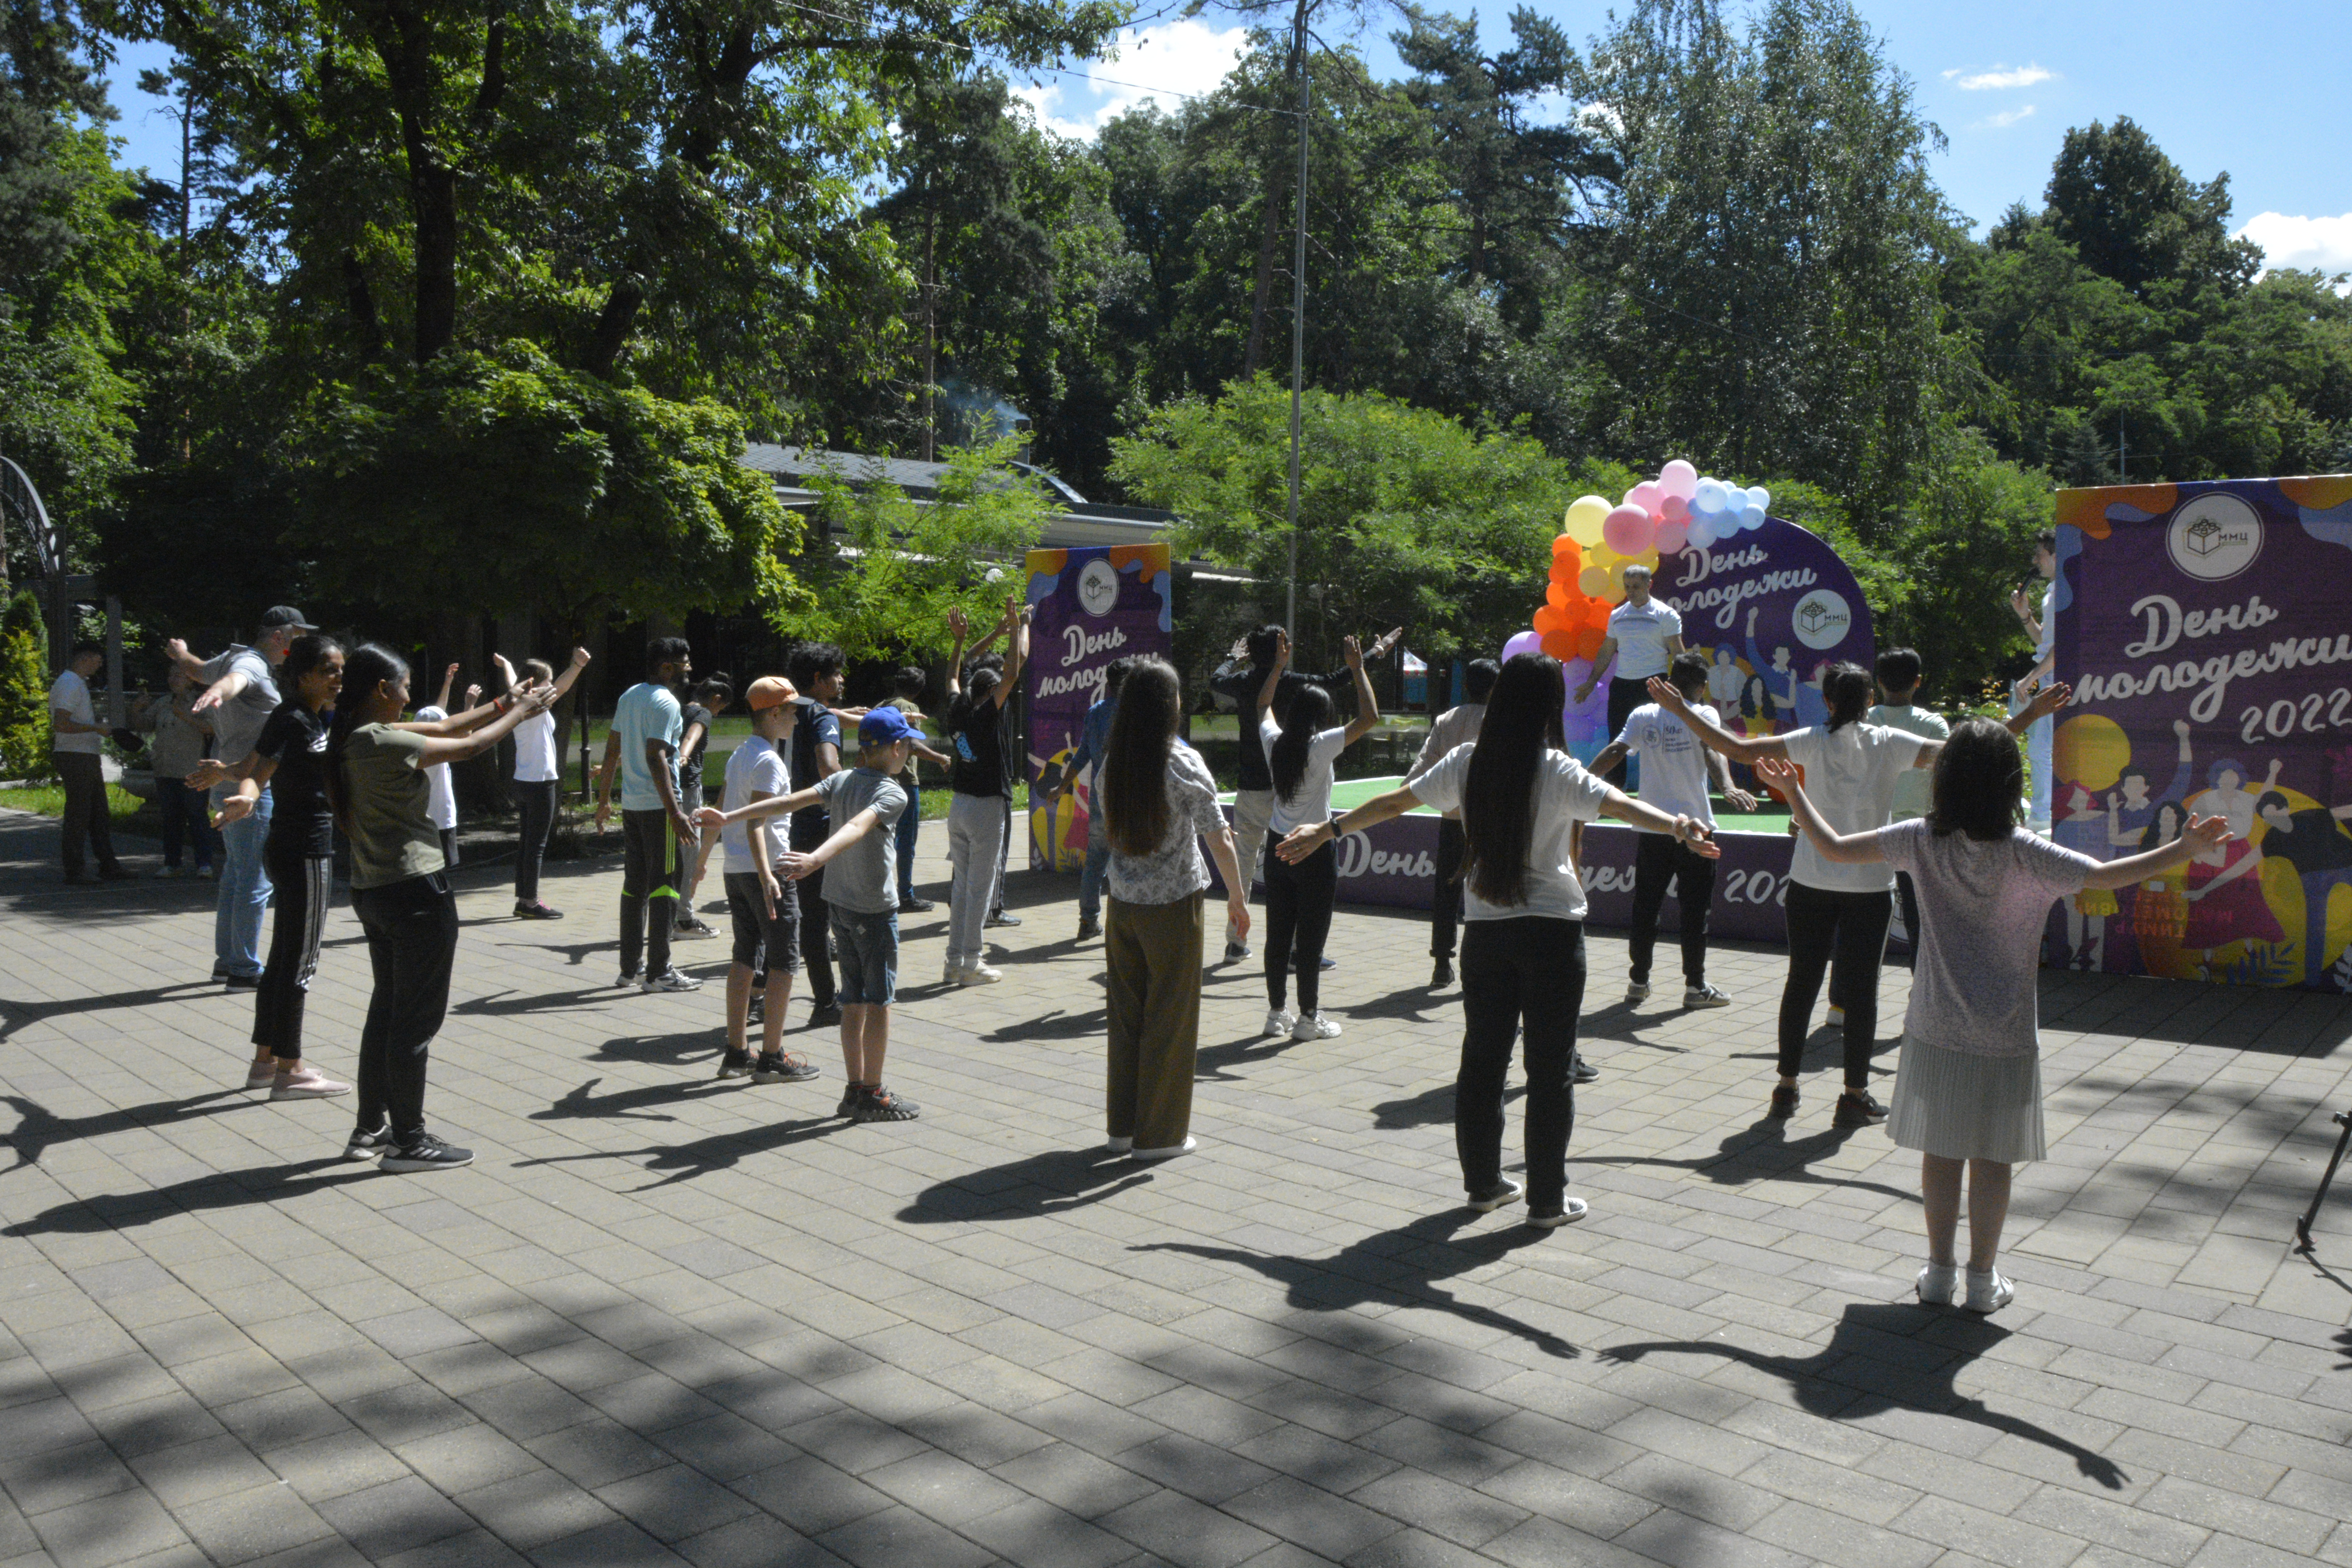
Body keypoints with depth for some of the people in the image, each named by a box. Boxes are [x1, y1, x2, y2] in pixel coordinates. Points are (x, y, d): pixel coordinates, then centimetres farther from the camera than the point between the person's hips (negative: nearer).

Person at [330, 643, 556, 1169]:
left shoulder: (353, 739, 8)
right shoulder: (383, 743, -19)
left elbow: (441, 728, 15)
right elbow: (469, 747, -12)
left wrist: (501, 706, 16)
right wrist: (522, 710, 2)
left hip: (373, 890, 10)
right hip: (415, 891, -10)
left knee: (387, 1008, 19)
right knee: (417, 1019, 0)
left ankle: (371, 1130, 27)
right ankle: (409, 1142, 8)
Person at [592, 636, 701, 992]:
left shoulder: (629, 696, 13)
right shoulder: (665, 703, -13)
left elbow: (612, 752, 16)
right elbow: (656, 759, -21)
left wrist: (604, 799, 23)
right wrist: (675, 813, -25)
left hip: (631, 803, 9)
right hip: (657, 806, -9)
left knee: (634, 884, 12)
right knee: (663, 886, -3)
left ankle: (629, 968, 17)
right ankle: (658, 972, -1)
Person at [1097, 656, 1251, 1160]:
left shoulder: (1110, 763, 0)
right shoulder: (1183, 764, -15)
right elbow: (1219, 840, -14)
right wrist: (1238, 897, -3)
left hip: (1123, 904, 5)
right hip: (1174, 906, -5)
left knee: (1125, 1014, 14)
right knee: (1171, 1019, 6)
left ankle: (1122, 1126, 23)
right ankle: (1160, 1134, 13)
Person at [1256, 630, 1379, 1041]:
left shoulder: (1274, 743, 1)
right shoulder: (1321, 746, -15)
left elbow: (1263, 707, 22)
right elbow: (1370, 717, -18)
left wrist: (1279, 666, 26)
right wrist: (1358, 669, -11)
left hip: (1278, 848, 6)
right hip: (1315, 851, -6)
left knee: (1278, 934, 11)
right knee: (1311, 939, 1)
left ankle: (1277, 1012, 19)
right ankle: (1308, 1018, 7)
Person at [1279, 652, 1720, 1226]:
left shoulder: (1467, 764, 0)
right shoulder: (1557, 772, -12)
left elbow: (1394, 802, 8)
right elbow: (1622, 805, -28)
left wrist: (1328, 829, 18)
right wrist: (1679, 827, -38)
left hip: (1484, 932, 4)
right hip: (1552, 933, -4)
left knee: (1482, 1059, 14)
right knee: (1550, 1068, 5)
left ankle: (1483, 1183, 25)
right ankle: (1547, 1200, 11)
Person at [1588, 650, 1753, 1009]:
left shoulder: (1643, 715, 6)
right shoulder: (1704, 715, -4)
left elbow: (1614, 753, -3)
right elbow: (1713, 753, -22)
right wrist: (1728, 788, -36)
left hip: (1652, 828, 3)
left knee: (1645, 907, 10)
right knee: (1694, 909, 3)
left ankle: (1638, 980, 14)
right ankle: (1696, 986, 6)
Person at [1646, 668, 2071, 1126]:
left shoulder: (1813, 742, -4)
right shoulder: (1890, 744, -5)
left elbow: (1737, 749, -9)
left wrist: (1682, 711, -3)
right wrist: (2031, 714, -3)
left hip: (1810, 882, 1)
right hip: (1869, 886, -1)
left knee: (1802, 982, 11)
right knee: (1861, 989, 6)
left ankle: (1787, 1087, 17)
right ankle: (1855, 1096, 10)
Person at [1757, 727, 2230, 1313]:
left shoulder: (1921, 842, -9)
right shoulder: (2027, 855, -15)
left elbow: (1832, 848, -6)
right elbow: (2108, 876, -17)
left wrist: (1793, 792, 6)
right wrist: (2187, 846, -7)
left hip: (1935, 1032, 2)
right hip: (2005, 1038, -2)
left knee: (1940, 1151, 12)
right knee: (1991, 1157, 9)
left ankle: (1940, 1272, 21)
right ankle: (1982, 1280, 18)